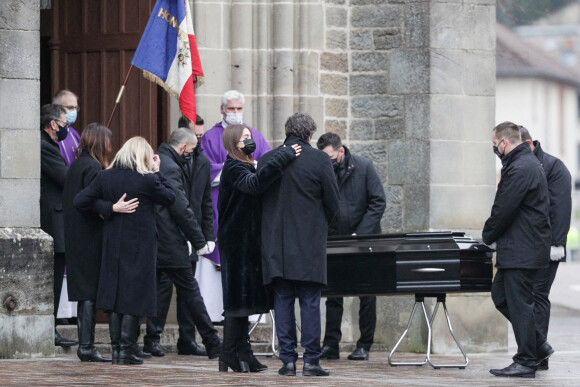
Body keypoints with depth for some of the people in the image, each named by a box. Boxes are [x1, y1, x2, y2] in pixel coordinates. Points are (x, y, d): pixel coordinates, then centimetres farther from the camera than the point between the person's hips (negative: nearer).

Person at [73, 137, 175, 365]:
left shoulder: (105, 177, 0)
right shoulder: (147, 180, -12)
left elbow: (80, 201, -1)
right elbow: (170, 198, 2)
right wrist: (157, 172, 7)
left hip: (113, 243, 4)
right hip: (140, 246, -4)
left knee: (113, 292, 9)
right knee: (134, 295, 1)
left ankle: (116, 349, 9)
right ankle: (126, 350, -2)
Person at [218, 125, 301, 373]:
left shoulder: (245, 167, 19)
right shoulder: (233, 168, -13)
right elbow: (253, 184, -32)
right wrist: (283, 157, -33)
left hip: (249, 243, 10)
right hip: (237, 243, -10)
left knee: (242, 301, 10)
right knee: (238, 299, -8)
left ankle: (242, 355, 13)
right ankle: (230, 357, -6)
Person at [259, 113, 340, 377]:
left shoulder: (266, 160, 2)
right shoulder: (319, 160, -6)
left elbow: (258, 197, 9)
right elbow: (333, 202, -2)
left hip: (276, 244, 3)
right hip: (309, 244, -2)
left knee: (282, 301, 6)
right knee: (310, 302, 1)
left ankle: (288, 360, 5)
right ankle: (311, 361, -1)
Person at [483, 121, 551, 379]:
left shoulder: (520, 169, -19)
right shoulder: (529, 163, 17)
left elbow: (503, 210, -19)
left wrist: (487, 237, -3)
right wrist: (494, 236, 14)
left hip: (521, 251, -11)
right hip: (521, 249, 11)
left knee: (519, 303, -5)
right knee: (500, 295, 15)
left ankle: (526, 363, -1)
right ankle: (536, 345, 18)